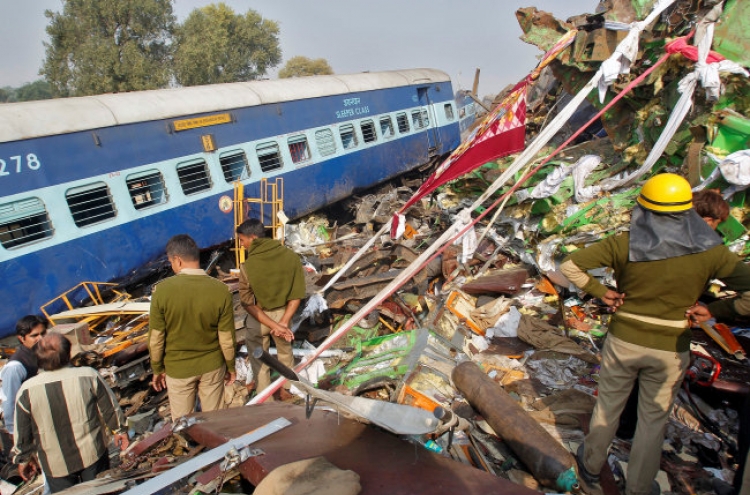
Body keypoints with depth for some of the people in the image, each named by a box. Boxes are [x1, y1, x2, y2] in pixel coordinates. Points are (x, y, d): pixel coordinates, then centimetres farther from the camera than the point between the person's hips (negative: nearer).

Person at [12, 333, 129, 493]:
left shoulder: (27, 390, -14)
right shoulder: (89, 376, -17)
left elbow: (22, 432, -2)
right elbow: (110, 408, -5)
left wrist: (23, 458, 15)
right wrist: (120, 430, 11)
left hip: (55, 464, 1)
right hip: (93, 455, -1)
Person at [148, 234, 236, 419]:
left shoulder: (162, 290, -19)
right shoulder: (221, 290, -17)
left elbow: (156, 338, -11)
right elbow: (227, 338, -10)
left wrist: (157, 369, 5)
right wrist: (231, 366, 6)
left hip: (177, 368, -1)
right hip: (212, 366, 1)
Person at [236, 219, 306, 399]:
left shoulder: (248, 266, -23)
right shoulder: (291, 256, -15)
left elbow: (247, 303, -18)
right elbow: (297, 294, -12)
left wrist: (273, 325, -16)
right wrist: (283, 322, -12)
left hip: (258, 317, -3)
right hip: (283, 314, 3)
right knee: (285, 352, 27)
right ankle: (286, 388, 44)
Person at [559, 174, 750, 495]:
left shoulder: (624, 244, -16)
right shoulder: (709, 252, -14)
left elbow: (569, 266, -16)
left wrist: (601, 292, -5)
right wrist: (715, 310, -4)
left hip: (622, 342, 0)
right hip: (670, 351, 0)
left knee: (608, 406, 21)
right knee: (653, 420, 18)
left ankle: (591, 465, 42)